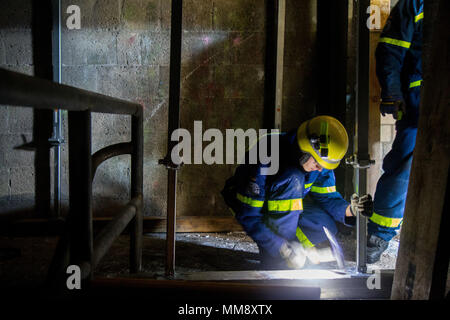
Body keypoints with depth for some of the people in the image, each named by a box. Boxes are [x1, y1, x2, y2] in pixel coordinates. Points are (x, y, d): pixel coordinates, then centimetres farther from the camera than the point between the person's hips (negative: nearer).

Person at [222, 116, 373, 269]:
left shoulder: (320, 160, -16)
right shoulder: (268, 160, -35)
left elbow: (326, 196, -5)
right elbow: (248, 215, -31)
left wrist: (350, 210, -26)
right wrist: (283, 249, -35)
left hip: (286, 204, 5)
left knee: (327, 226, -20)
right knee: (293, 180, -35)